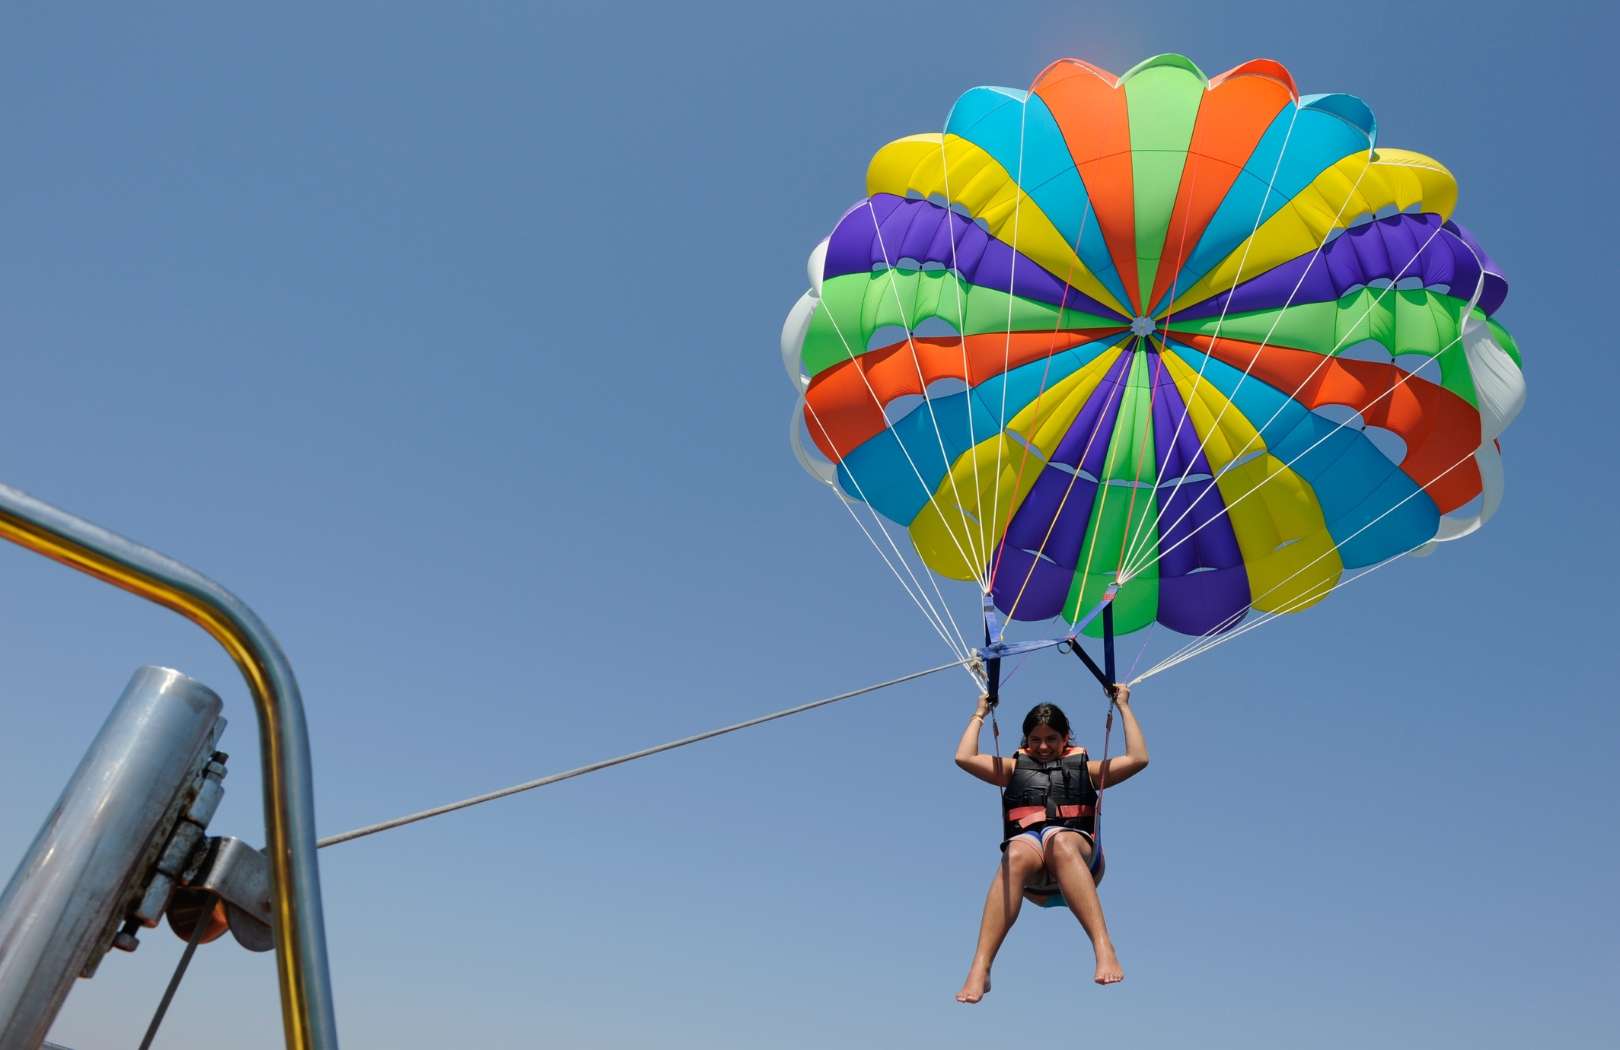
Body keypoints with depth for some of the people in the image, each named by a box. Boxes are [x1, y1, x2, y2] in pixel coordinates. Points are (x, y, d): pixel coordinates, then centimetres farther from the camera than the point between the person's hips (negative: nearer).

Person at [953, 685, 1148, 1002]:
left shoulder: (1085, 768, 28)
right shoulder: (1014, 767, 28)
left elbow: (1138, 759, 17)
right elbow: (964, 757, 16)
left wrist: (1123, 707, 22)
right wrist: (980, 714, 27)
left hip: (1079, 851, 0)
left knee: (1060, 841, -38)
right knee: (1016, 852, -38)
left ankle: (1105, 950, -55)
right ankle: (979, 970, -49)